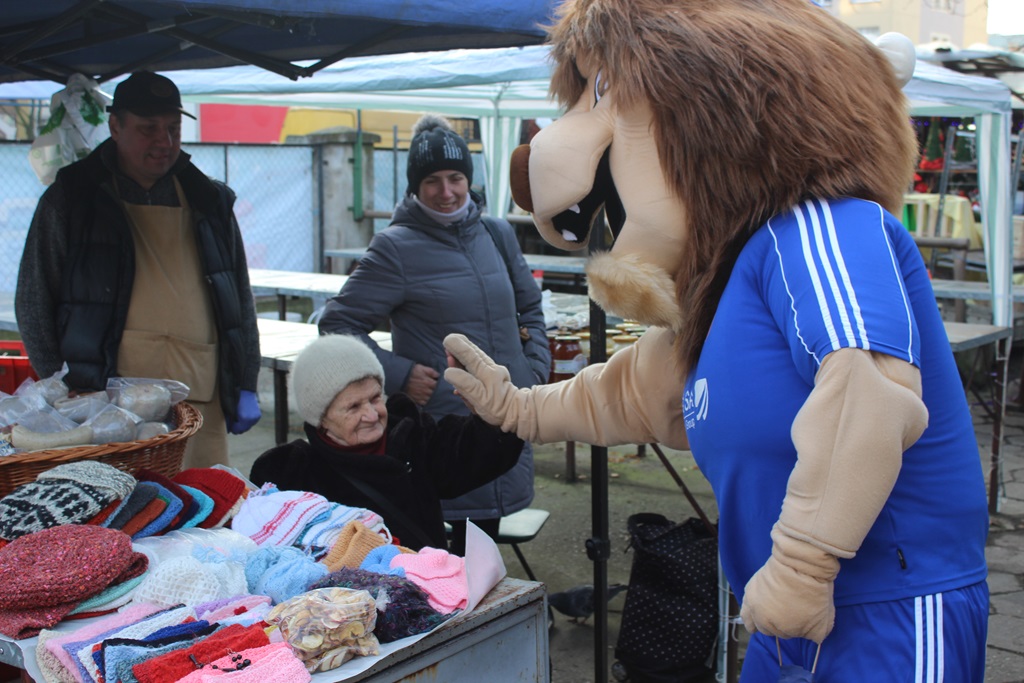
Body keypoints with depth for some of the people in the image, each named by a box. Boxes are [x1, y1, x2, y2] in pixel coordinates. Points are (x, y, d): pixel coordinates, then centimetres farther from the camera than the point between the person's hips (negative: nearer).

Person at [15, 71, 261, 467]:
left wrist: (246, 386, 12)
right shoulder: (70, 199, 5)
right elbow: (33, 303, 6)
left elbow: (241, 301, 18)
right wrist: (64, 390, -1)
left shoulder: (208, 202, 14)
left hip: (203, 404, 3)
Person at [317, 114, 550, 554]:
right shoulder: (397, 248, -7)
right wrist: (398, 374, -13)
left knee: (483, 536, 16)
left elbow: (530, 307, 22)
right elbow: (337, 322, -6)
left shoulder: (497, 234, 9)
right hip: (439, 426, -5)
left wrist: (535, 369, 9)